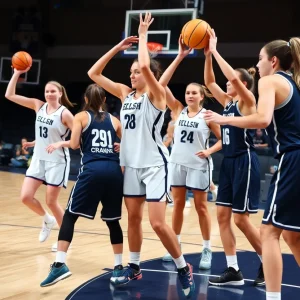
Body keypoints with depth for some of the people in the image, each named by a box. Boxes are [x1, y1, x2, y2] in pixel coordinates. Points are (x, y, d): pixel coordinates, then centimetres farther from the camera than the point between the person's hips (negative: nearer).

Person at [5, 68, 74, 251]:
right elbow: (10, 95, 0)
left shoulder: (64, 113, -12)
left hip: (57, 161, -5)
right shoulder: (38, 106, 2)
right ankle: (47, 220, 26)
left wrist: (60, 143, -26)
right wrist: (17, 73, -7)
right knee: (26, 197, -3)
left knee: (51, 201, 0)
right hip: (38, 159, 5)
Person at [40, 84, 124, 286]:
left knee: (70, 215, 3)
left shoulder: (81, 117, 11)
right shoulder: (114, 120, 19)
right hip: (114, 171, 3)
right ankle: (119, 267, 17)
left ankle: (60, 265, -9)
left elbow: (74, 144, 0)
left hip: (92, 170, -3)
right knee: (112, 220, 15)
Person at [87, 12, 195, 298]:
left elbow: (146, 65, -29)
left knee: (158, 223, -10)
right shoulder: (125, 93, 8)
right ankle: (134, 267, 26)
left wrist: (143, 35, -16)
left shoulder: (156, 94, -10)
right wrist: (119, 46, 2)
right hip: (131, 164, 7)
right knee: (133, 218, 13)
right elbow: (94, 73, 7)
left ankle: (183, 268, 6)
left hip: (154, 164, -7)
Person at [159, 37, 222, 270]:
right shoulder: (178, 110, 2)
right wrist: (180, 57, -13)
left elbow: (223, 139, 1)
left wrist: (209, 151, -19)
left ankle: (207, 250, 13)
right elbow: (162, 84, -9)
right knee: (178, 205, 11)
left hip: (198, 166, -3)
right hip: (177, 163, 3)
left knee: (201, 207, 5)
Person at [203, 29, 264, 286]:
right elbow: (209, 82, 12)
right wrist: (207, 55, 1)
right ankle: (233, 271, 8)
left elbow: (233, 76, -25)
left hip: (244, 162, -8)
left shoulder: (247, 101, -9)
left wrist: (215, 51, -18)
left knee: (241, 218, -5)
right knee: (223, 215, 4)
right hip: (228, 162, 8)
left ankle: (267, 263, 13)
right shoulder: (228, 102, 12)